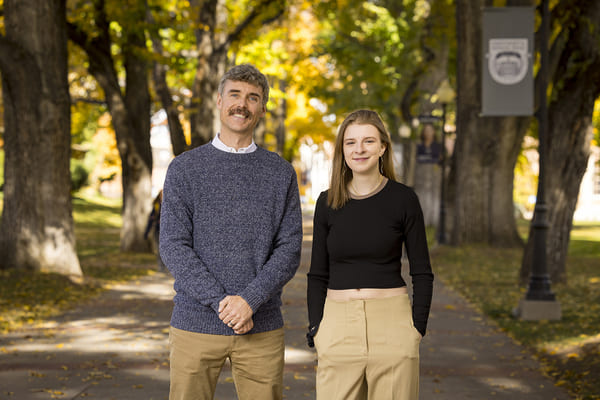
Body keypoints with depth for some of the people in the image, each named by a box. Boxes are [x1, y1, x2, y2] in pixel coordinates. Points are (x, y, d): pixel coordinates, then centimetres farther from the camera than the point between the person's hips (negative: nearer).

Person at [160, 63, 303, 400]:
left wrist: (249, 300, -15)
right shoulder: (185, 168, 4)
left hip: (262, 327, 1)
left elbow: (290, 249, 0)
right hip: (196, 323, -1)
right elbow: (174, 247, -4)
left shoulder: (281, 173, 8)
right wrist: (221, 302, -15)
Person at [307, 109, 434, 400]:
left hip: (391, 322, -2)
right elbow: (317, 274, 10)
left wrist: (417, 329, -4)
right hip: (338, 323, 2)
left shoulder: (403, 199, -1)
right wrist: (316, 329, 2)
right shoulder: (327, 202, 6)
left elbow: (422, 273, 3)